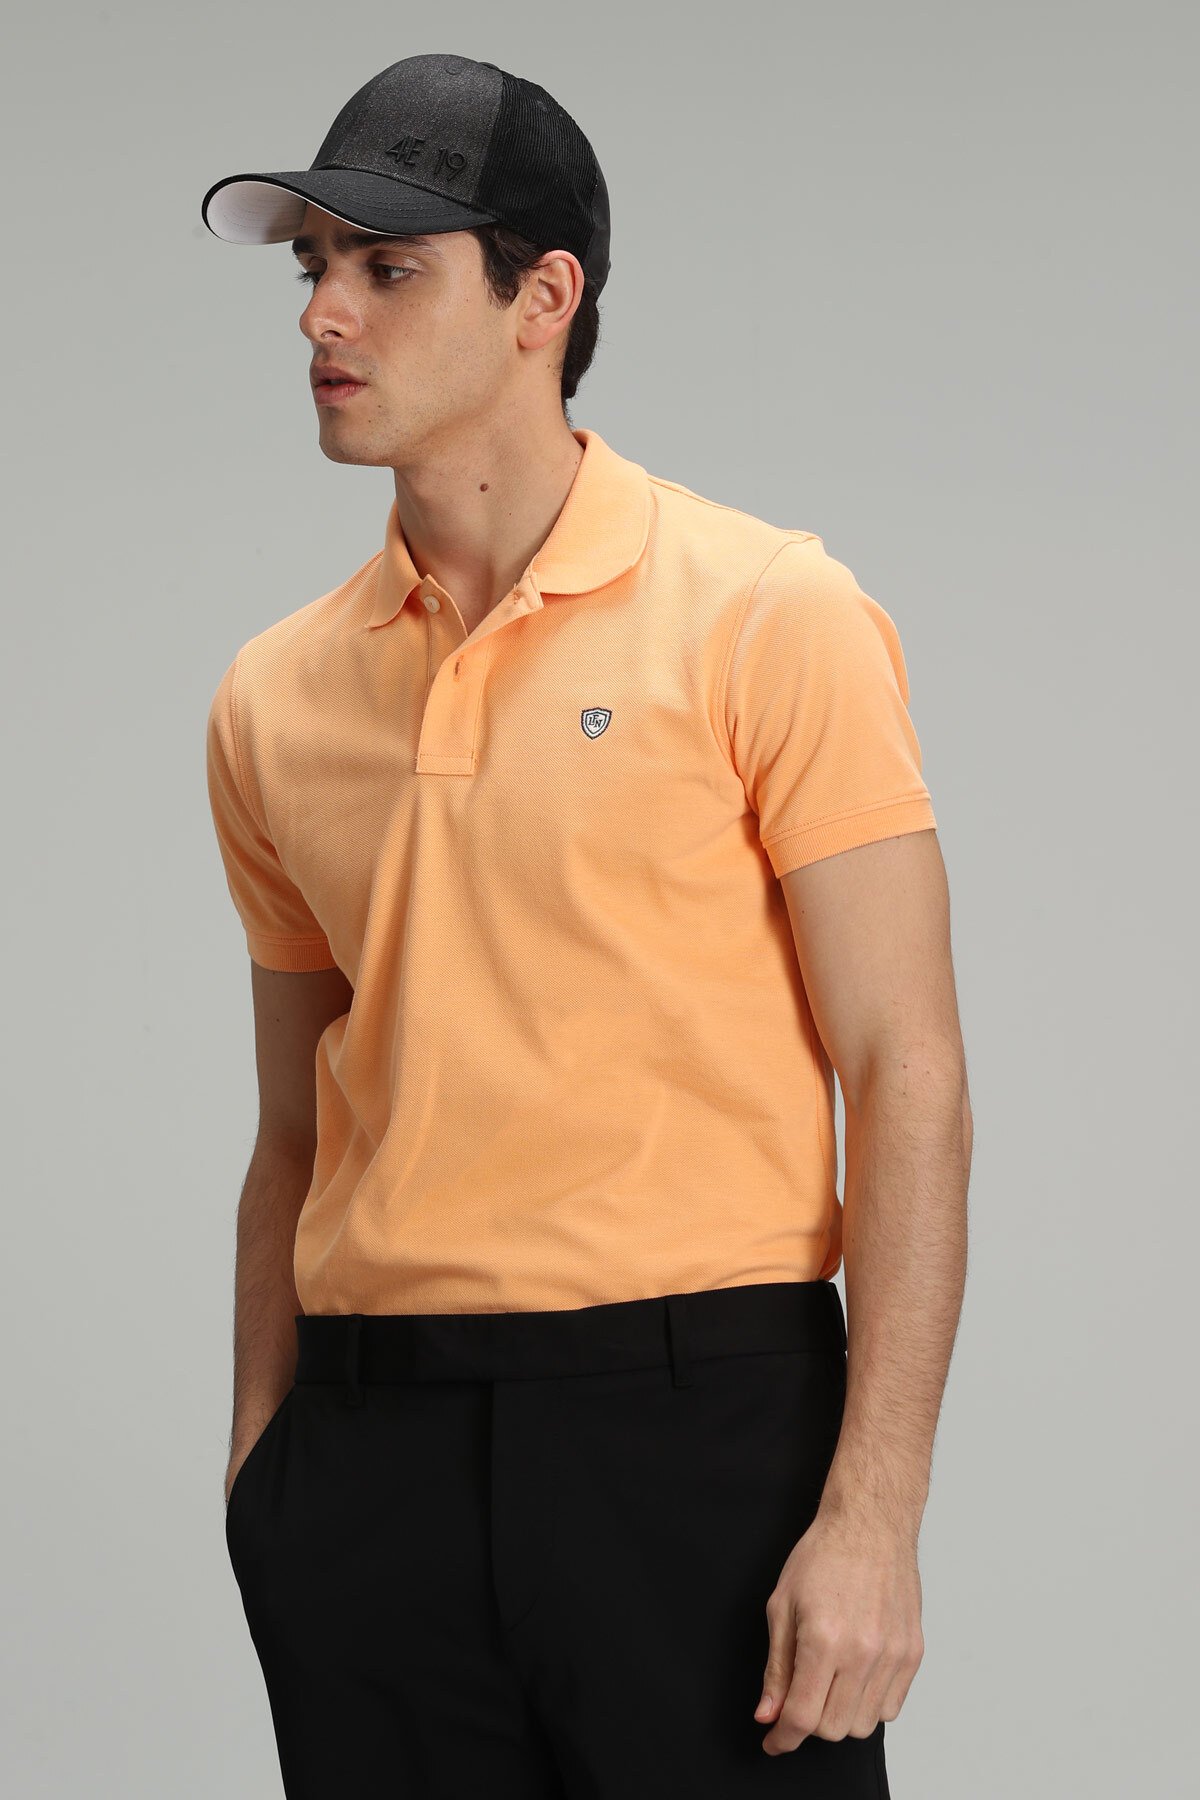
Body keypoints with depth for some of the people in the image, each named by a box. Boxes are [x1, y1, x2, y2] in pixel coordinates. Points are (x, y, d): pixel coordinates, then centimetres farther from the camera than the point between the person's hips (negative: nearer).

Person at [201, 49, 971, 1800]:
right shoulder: (275, 698, 10)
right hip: (372, 1451, 4)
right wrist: (262, 1470, 10)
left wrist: (874, 1516, -14)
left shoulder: (767, 618, -4)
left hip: (696, 1412, -4)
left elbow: (906, 1078, -7)